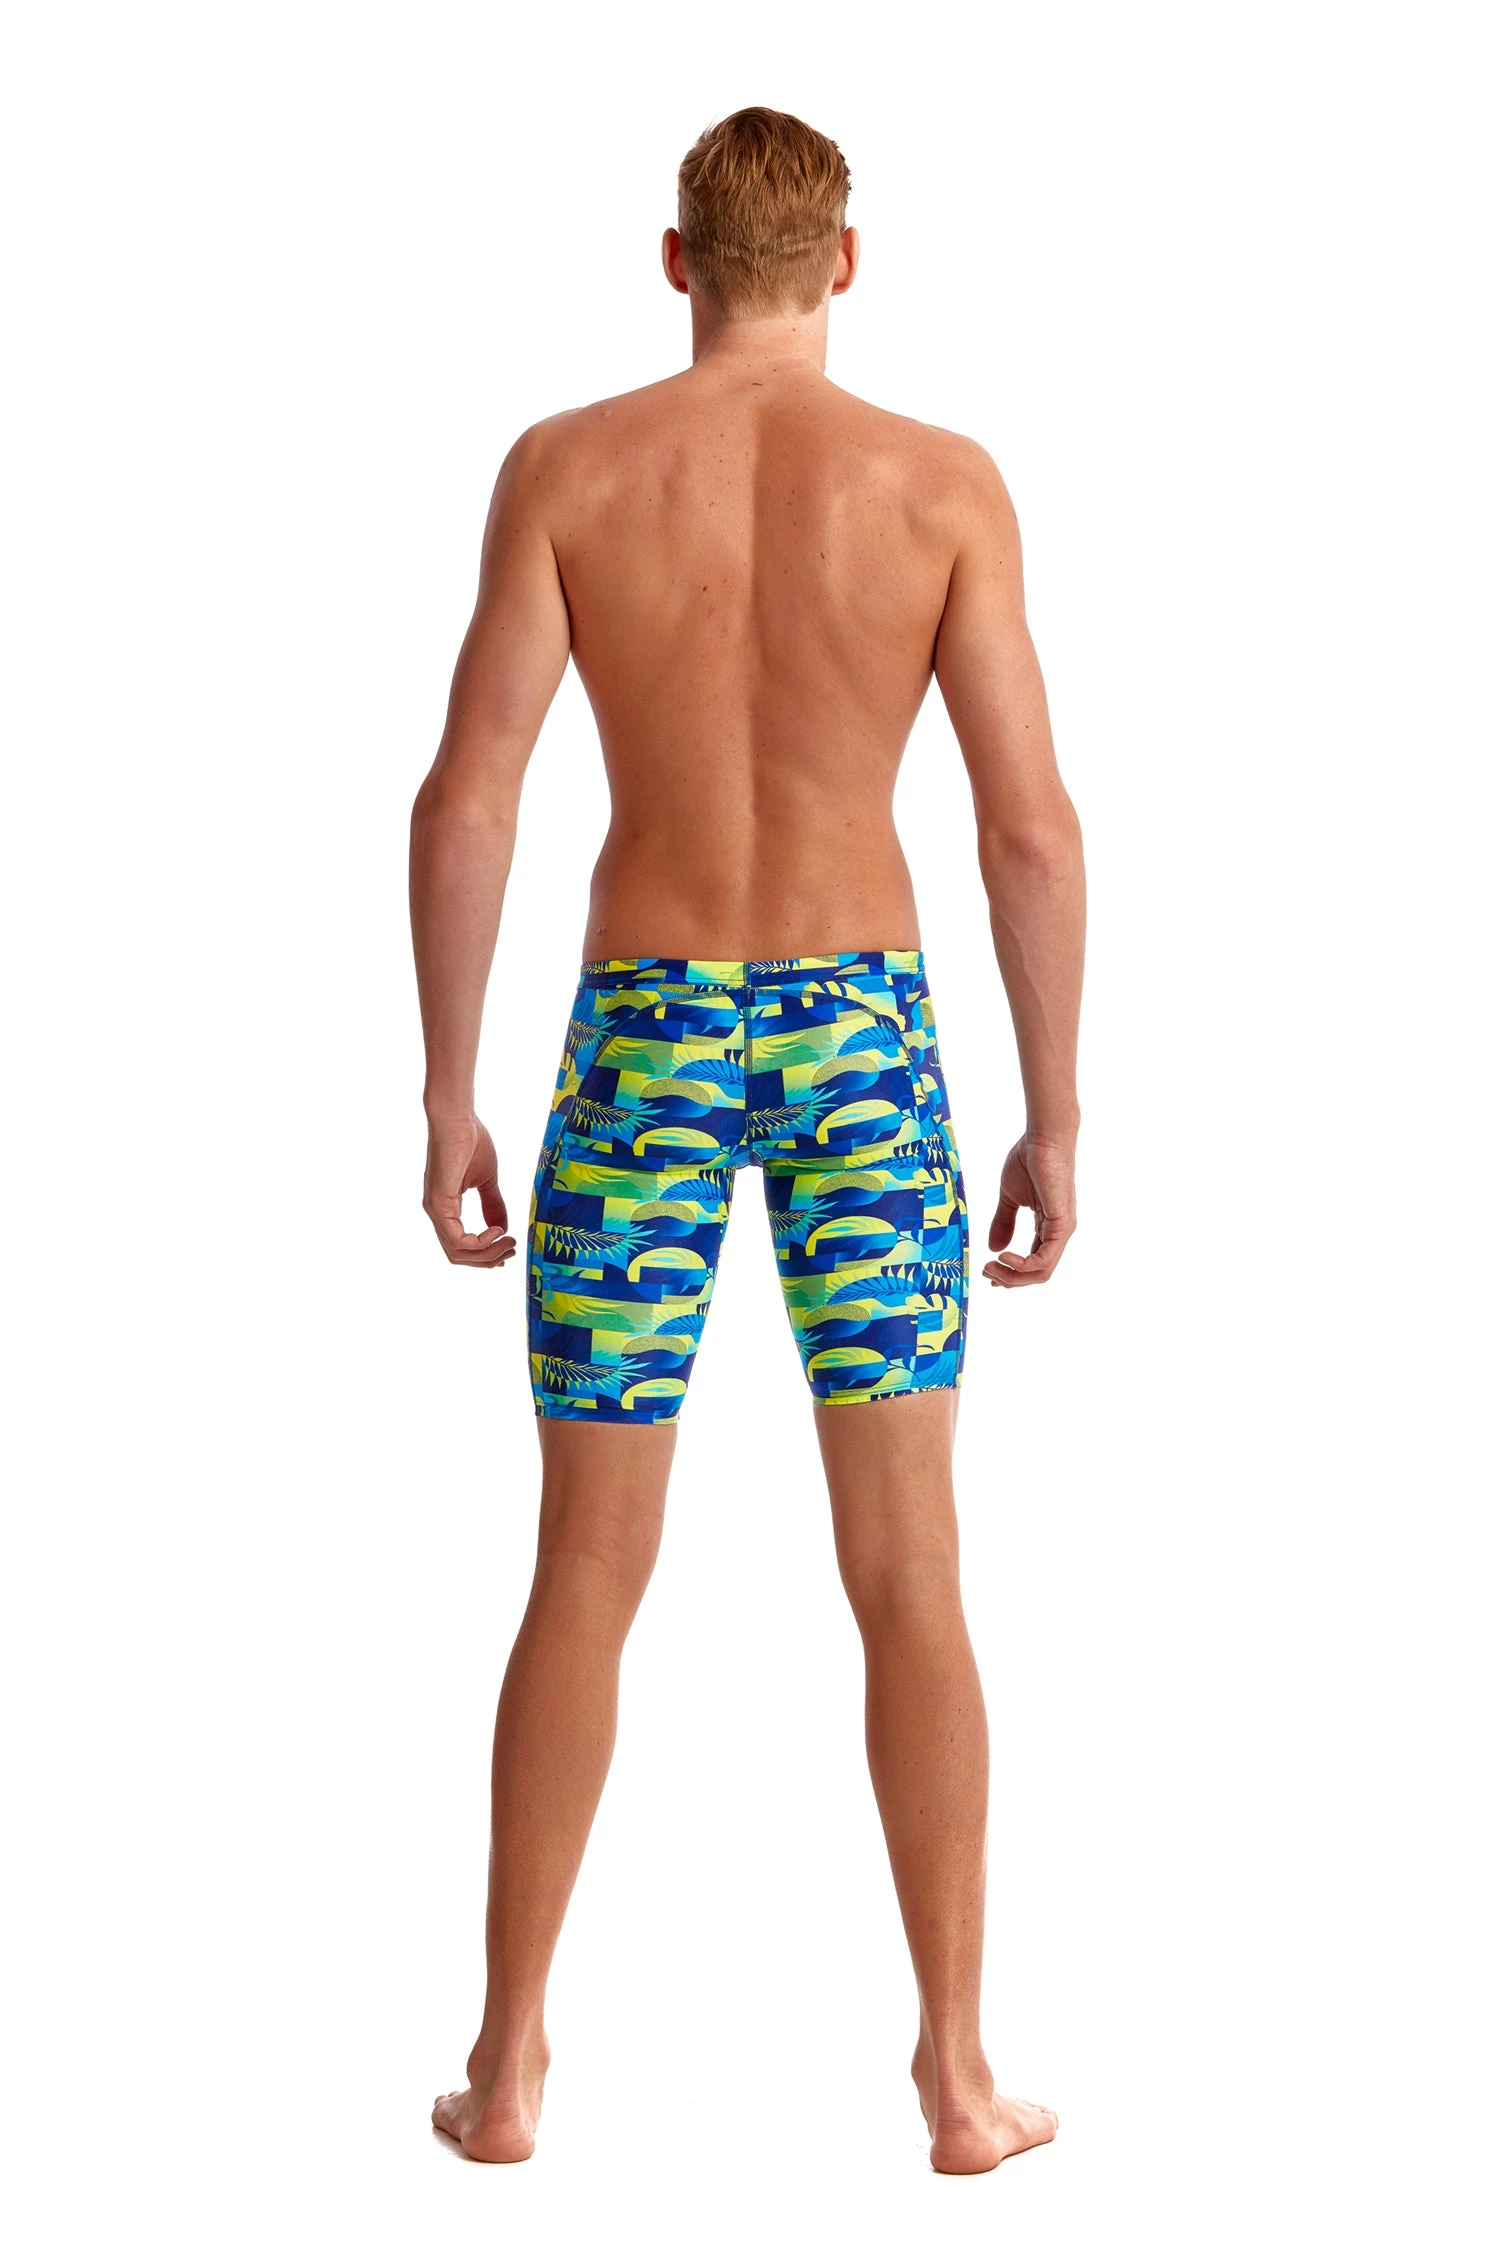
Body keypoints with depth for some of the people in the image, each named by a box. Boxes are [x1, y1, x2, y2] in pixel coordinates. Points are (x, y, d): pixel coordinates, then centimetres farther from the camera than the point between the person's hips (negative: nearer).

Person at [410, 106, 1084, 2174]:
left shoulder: (567, 468, -3)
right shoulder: (943, 483, -3)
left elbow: (466, 801, -8)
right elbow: (1032, 825, -6)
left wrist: (448, 1103, -1)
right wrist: (1056, 1120, 2)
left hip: (642, 1041, 1)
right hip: (861, 1034, 0)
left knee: (587, 1576, 9)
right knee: (908, 1571, 5)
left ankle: (511, 2066, 14)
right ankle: (958, 2075, 9)